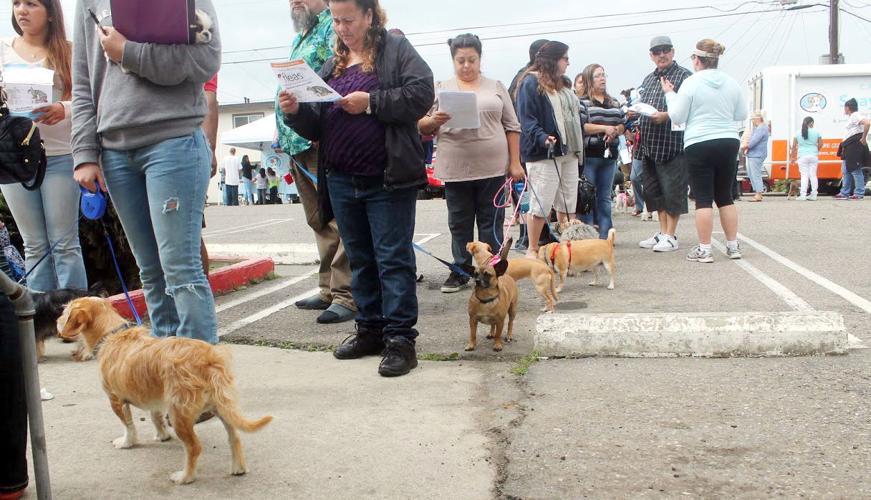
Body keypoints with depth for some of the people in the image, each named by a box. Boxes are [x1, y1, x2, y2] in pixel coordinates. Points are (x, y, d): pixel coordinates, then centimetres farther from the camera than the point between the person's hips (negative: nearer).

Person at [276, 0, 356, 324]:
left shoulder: (332, 30, -3)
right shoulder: (298, 39, 25)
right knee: (320, 222, 13)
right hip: (298, 145, 9)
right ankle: (328, 290, 21)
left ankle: (345, 295, -6)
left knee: (337, 220, -8)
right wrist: (285, 139, 20)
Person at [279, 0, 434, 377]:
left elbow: (421, 95, -13)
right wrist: (295, 112, -4)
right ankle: (370, 329, 23)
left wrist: (371, 102, -18)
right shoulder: (332, 65, 16)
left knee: (393, 258, -4)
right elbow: (316, 127, 17)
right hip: (342, 180, 6)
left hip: (387, 179, -6)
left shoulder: (396, 50, 1)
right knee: (360, 259, 13)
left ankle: (400, 337, 0)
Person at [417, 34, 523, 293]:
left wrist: (515, 162, 2)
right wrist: (434, 120, -15)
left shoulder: (496, 87, 10)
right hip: (456, 170, 0)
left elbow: (512, 127, 9)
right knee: (460, 224, 8)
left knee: (491, 223, 5)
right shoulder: (440, 89, 8)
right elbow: (422, 126, 7)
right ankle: (461, 271, 19)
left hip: (493, 168, 0)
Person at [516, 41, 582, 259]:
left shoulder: (563, 84, 20)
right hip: (544, 153, -9)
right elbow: (527, 119, -15)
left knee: (568, 204, 11)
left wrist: (579, 147, 20)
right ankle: (532, 249, 6)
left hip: (568, 152, 9)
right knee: (541, 204, -5)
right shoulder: (531, 83, -7)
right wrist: (542, 137, -30)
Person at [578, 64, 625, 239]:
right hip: (589, 155, -6)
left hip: (609, 155, 6)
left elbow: (623, 124, 17)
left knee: (605, 197, 9)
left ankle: (605, 235, 14)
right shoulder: (582, 102, -2)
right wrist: (605, 128, -15)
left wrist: (615, 131, -5)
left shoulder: (614, 103, 17)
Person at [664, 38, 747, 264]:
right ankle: (733, 246, 16)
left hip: (700, 144, -5)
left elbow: (677, 117, -5)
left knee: (703, 198, -1)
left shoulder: (691, 83, -9)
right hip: (728, 143, 5)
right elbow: (742, 115, 14)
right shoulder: (732, 83, 6)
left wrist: (669, 94, 7)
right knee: (725, 196, 13)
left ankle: (704, 250, -1)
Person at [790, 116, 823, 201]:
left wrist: (792, 155, 14)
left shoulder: (798, 133, 2)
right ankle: (813, 195, 9)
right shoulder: (816, 133, 2)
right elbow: (820, 144, 3)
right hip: (813, 156, 1)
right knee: (813, 175, 7)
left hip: (802, 156, -1)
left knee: (804, 175, 0)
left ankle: (803, 195, -7)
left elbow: (794, 146, 3)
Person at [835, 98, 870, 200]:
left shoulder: (855, 116, -12)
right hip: (849, 148, 11)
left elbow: (867, 123, -29)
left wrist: (864, 138, -23)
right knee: (846, 171, 11)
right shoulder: (852, 117, 18)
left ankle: (859, 194, -3)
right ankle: (844, 193, 14)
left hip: (855, 146, -11)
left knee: (855, 170, -7)